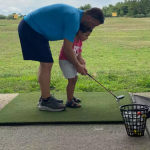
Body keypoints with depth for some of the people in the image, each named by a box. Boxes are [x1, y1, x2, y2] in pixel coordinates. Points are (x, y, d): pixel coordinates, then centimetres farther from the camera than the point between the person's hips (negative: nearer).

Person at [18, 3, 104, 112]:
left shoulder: (76, 14, 9)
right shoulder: (74, 19, -22)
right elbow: (67, 48, -18)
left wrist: (79, 60, 17)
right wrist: (77, 66, -6)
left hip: (30, 28, 11)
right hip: (30, 28, -11)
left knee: (46, 63, 12)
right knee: (46, 63, -11)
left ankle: (45, 97, 19)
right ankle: (45, 102, -4)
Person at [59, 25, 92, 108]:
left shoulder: (80, 42, 7)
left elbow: (79, 55, 3)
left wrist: (83, 64, -15)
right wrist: (79, 66, -28)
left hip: (73, 62, 10)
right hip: (65, 61, -10)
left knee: (75, 78, 16)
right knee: (71, 79, -14)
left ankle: (71, 96, 32)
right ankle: (69, 101, -9)